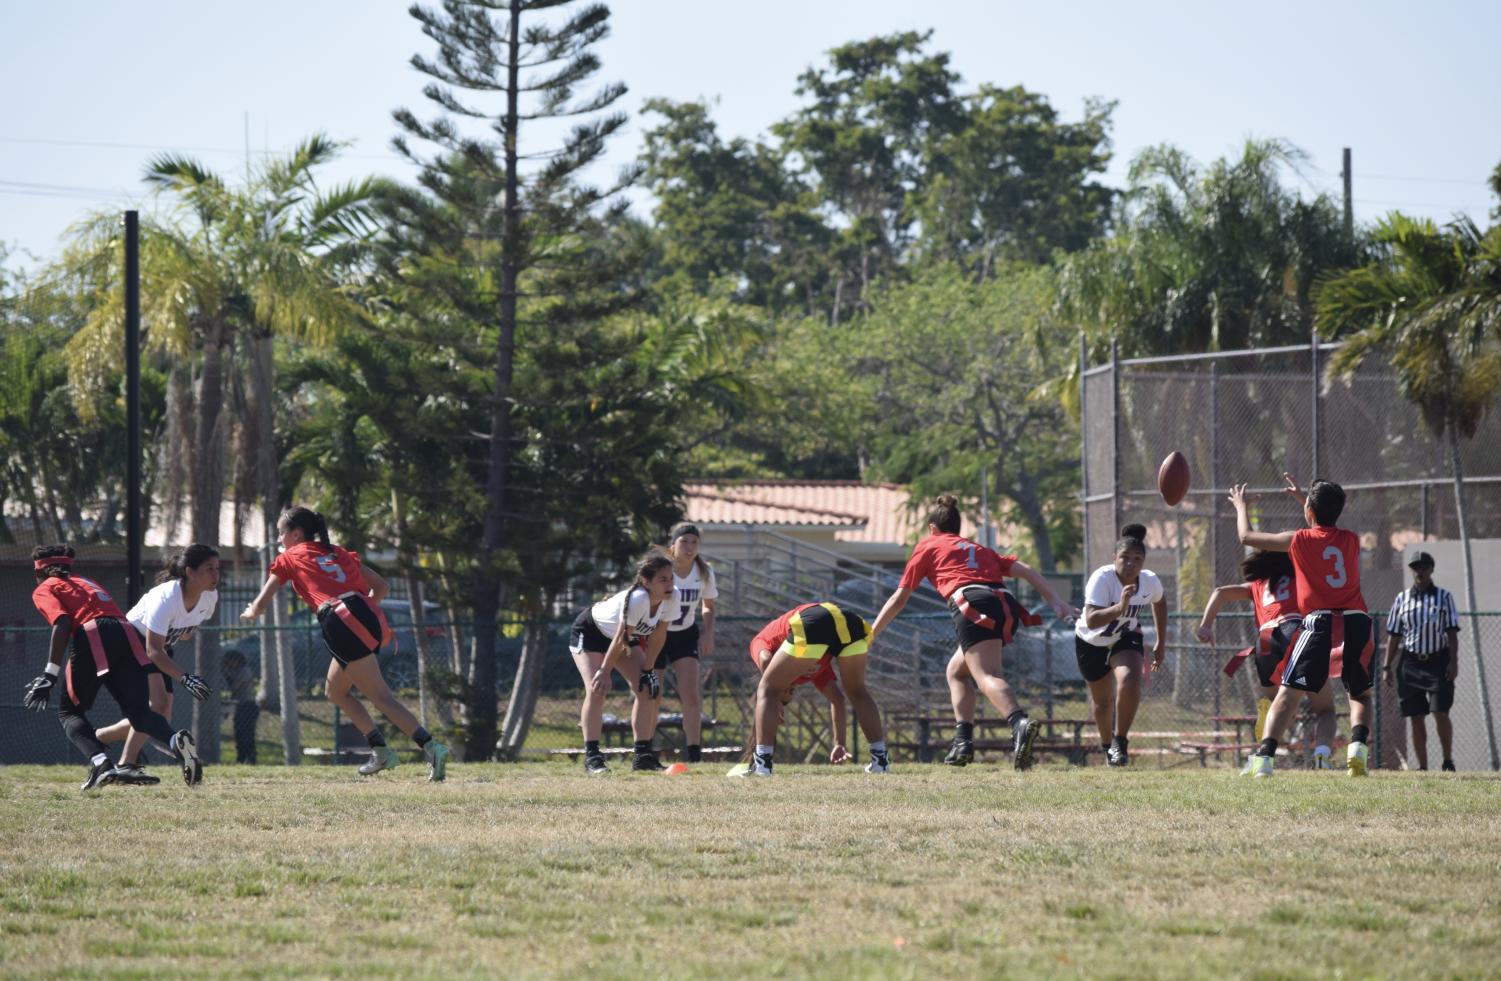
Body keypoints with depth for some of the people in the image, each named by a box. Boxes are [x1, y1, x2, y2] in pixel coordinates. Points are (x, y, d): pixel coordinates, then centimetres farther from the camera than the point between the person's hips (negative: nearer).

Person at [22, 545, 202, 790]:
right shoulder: (87, 583, 38)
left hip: (92, 636, -5)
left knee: (69, 712, 9)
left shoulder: (44, 590, 17)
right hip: (127, 635, 5)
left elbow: (62, 623, -3)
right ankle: (176, 741, -35)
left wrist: (50, 676, -10)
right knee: (139, 711, -3)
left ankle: (101, 763, -17)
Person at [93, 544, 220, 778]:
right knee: (158, 703, -26)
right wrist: (185, 678, -46)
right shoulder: (165, 598, -35)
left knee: (162, 717, 2)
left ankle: (98, 737, 21)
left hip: (162, 647, 8)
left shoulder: (210, 596, -14)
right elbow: (153, 651, -36)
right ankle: (126, 765, -20)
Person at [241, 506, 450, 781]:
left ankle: (431, 748, -23)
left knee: (381, 697, -9)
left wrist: (250, 613, 42)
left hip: (342, 622, -7)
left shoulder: (289, 558, 15)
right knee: (335, 691, 25)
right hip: (369, 619, 7)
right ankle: (380, 751, 18)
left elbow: (259, 607, 21)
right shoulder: (339, 553, 29)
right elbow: (382, 587, 26)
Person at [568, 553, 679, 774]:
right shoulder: (637, 600, -40)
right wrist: (604, 671, -24)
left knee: (646, 689, -4)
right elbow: (620, 639, -32)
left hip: (624, 635, 7)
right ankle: (591, 756, -18)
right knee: (597, 689, -21)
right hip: (590, 631, -7)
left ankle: (642, 755, 1)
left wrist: (647, 670, -8)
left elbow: (658, 636, -10)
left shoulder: (672, 597, -21)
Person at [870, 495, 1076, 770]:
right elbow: (1026, 572, 22)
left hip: (972, 605, -6)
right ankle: (963, 742, 10)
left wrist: (871, 634, 35)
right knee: (956, 671, 23)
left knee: (987, 676, -23)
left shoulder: (928, 547, 25)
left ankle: (1019, 723, -52)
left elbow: (899, 599, 26)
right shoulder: (980, 549, 36)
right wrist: (1057, 604, 15)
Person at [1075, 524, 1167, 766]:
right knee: (1102, 701, 11)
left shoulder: (1150, 581, -19)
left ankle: (1120, 742, -14)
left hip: (1126, 639, 2)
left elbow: (1160, 603, 7)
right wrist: (1120, 608, -59)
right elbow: (1091, 620, -44)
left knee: (1129, 680, -28)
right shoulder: (1102, 578, -32)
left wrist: (1160, 644, 9)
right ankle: (1107, 746, 40)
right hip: (1092, 643, -2)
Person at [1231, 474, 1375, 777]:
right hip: (1357, 623, 3)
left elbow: (1247, 537, 16)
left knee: (1288, 694, 1)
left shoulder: (1300, 540, 2)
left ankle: (1264, 758, -12)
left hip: (1320, 624, -3)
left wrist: (1241, 507, 35)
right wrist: (1302, 497, 48)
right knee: (1361, 694, 20)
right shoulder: (1352, 540, 12)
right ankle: (1358, 747, -5)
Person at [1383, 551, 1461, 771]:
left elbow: (1452, 632, 1)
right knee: (1415, 716, 1)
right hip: (1410, 662, 2)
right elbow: (1393, 635, 9)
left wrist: (1453, 662, -9)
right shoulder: (1402, 599, 9)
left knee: (1440, 714, -10)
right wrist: (1388, 666, 4)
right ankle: (1422, 766, 5)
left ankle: (1448, 762, 1)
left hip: (1438, 661, -2)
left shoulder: (1443, 597, 4)